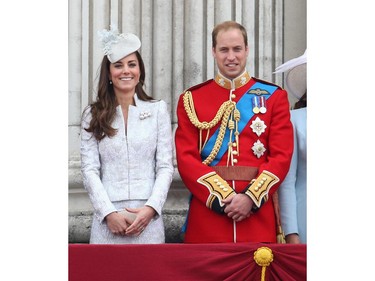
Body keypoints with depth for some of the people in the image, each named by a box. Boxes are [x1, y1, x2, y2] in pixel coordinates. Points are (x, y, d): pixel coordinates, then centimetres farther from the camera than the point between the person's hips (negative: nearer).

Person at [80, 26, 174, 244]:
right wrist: (109, 213, -10)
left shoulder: (158, 109, 7)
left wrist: (151, 208, -10)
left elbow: (165, 167, 3)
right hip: (107, 217, 0)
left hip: (148, 216, 0)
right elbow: (90, 170, 1)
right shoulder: (93, 115, 7)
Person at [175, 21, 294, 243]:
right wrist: (223, 197, -14)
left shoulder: (273, 96, 6)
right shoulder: (191, 99, 6)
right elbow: (186, 158, -2)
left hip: (258, 213, 0)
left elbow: (282, 156, -1)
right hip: (208, 212, 0)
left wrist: (251, 197, -14)